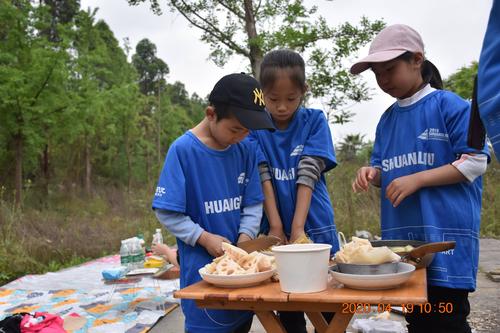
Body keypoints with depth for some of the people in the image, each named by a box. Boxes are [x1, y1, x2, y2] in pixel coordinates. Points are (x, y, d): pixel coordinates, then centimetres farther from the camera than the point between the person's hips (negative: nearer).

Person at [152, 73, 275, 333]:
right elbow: (166, 212, -11)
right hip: (201, 263, -4)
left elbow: (253, 204, 3)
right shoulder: (183, 149, -14)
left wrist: (245, 240, -11)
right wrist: (205, 238, -18)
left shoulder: (246, 148, -1)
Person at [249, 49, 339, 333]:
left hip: (314, 227, -1)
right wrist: (276, 227, -14)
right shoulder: (256, 126, 0)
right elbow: (264, 177, -7)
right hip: (276, 228, 1)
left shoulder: (315, 121, -3)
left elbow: (308, 175, -12)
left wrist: (298, 228, -19)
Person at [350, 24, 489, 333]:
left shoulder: (449, 105, -5)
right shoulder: (387, 119, 14)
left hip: (445, 234, -6)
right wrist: (372, 173, -4)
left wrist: (417, 180, -17)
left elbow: (475, 162, -10)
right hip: (400, 237, 6)